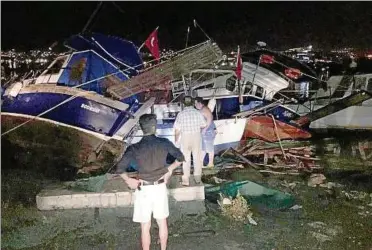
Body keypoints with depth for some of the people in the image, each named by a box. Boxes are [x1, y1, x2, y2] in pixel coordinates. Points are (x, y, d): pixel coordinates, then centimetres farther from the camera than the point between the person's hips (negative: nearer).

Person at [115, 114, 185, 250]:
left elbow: (119, 168, -17)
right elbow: (180, 158, 4)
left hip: (144, 189, -2)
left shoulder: (134, 148, -14)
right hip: (160, 187, 3)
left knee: (145, 226, 11)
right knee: (162, 222, 20)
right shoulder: (164, 143, -7)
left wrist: (128, 180, -1)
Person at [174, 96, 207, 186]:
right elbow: (203, 125, 0)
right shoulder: (198, 113, -7)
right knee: (197, 158, 14)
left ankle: (186, 180, 13)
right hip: (196, 137, 1)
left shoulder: (180, 114, -11)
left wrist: (176, 139, 4)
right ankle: (197, 177, 24)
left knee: (186, 159, 9)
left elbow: (177, 129, -10)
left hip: (185, 138, -1)